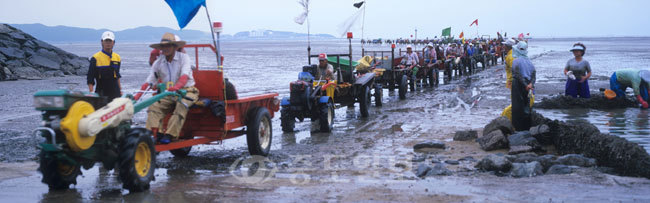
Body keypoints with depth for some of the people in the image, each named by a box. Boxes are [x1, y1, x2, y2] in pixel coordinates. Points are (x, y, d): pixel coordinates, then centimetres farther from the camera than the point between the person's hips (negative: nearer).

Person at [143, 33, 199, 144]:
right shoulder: (158, 62, 6)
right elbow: (149, 82, 2)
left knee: (181, 106, -34)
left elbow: (185, 76, -24)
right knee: (154, 106, -20)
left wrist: (177, 86, -47)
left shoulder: (184, 57, -7)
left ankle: (169, 135, -37)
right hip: (167, 94, 4)